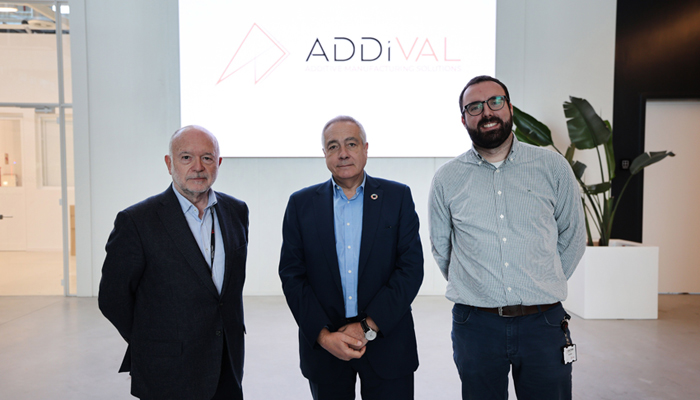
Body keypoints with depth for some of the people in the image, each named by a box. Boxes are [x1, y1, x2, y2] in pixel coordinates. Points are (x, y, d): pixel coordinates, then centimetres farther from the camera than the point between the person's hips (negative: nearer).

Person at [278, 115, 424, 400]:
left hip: (386, 343, -1)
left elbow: (411, 267, -6)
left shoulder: (398, 197, -1)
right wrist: (323, 335, -11)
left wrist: (369, 327, -13)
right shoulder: (301, 204, 2)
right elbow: (292, 275, -1)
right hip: (322, 345, 1)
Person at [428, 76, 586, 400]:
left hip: (543, 323, 0)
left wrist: (543, 287, 10)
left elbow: (573, 238, 11)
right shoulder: (446, 179, 1)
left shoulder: (553, 167, 2)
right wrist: (473, 288, 8)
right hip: (475, 324, 0)